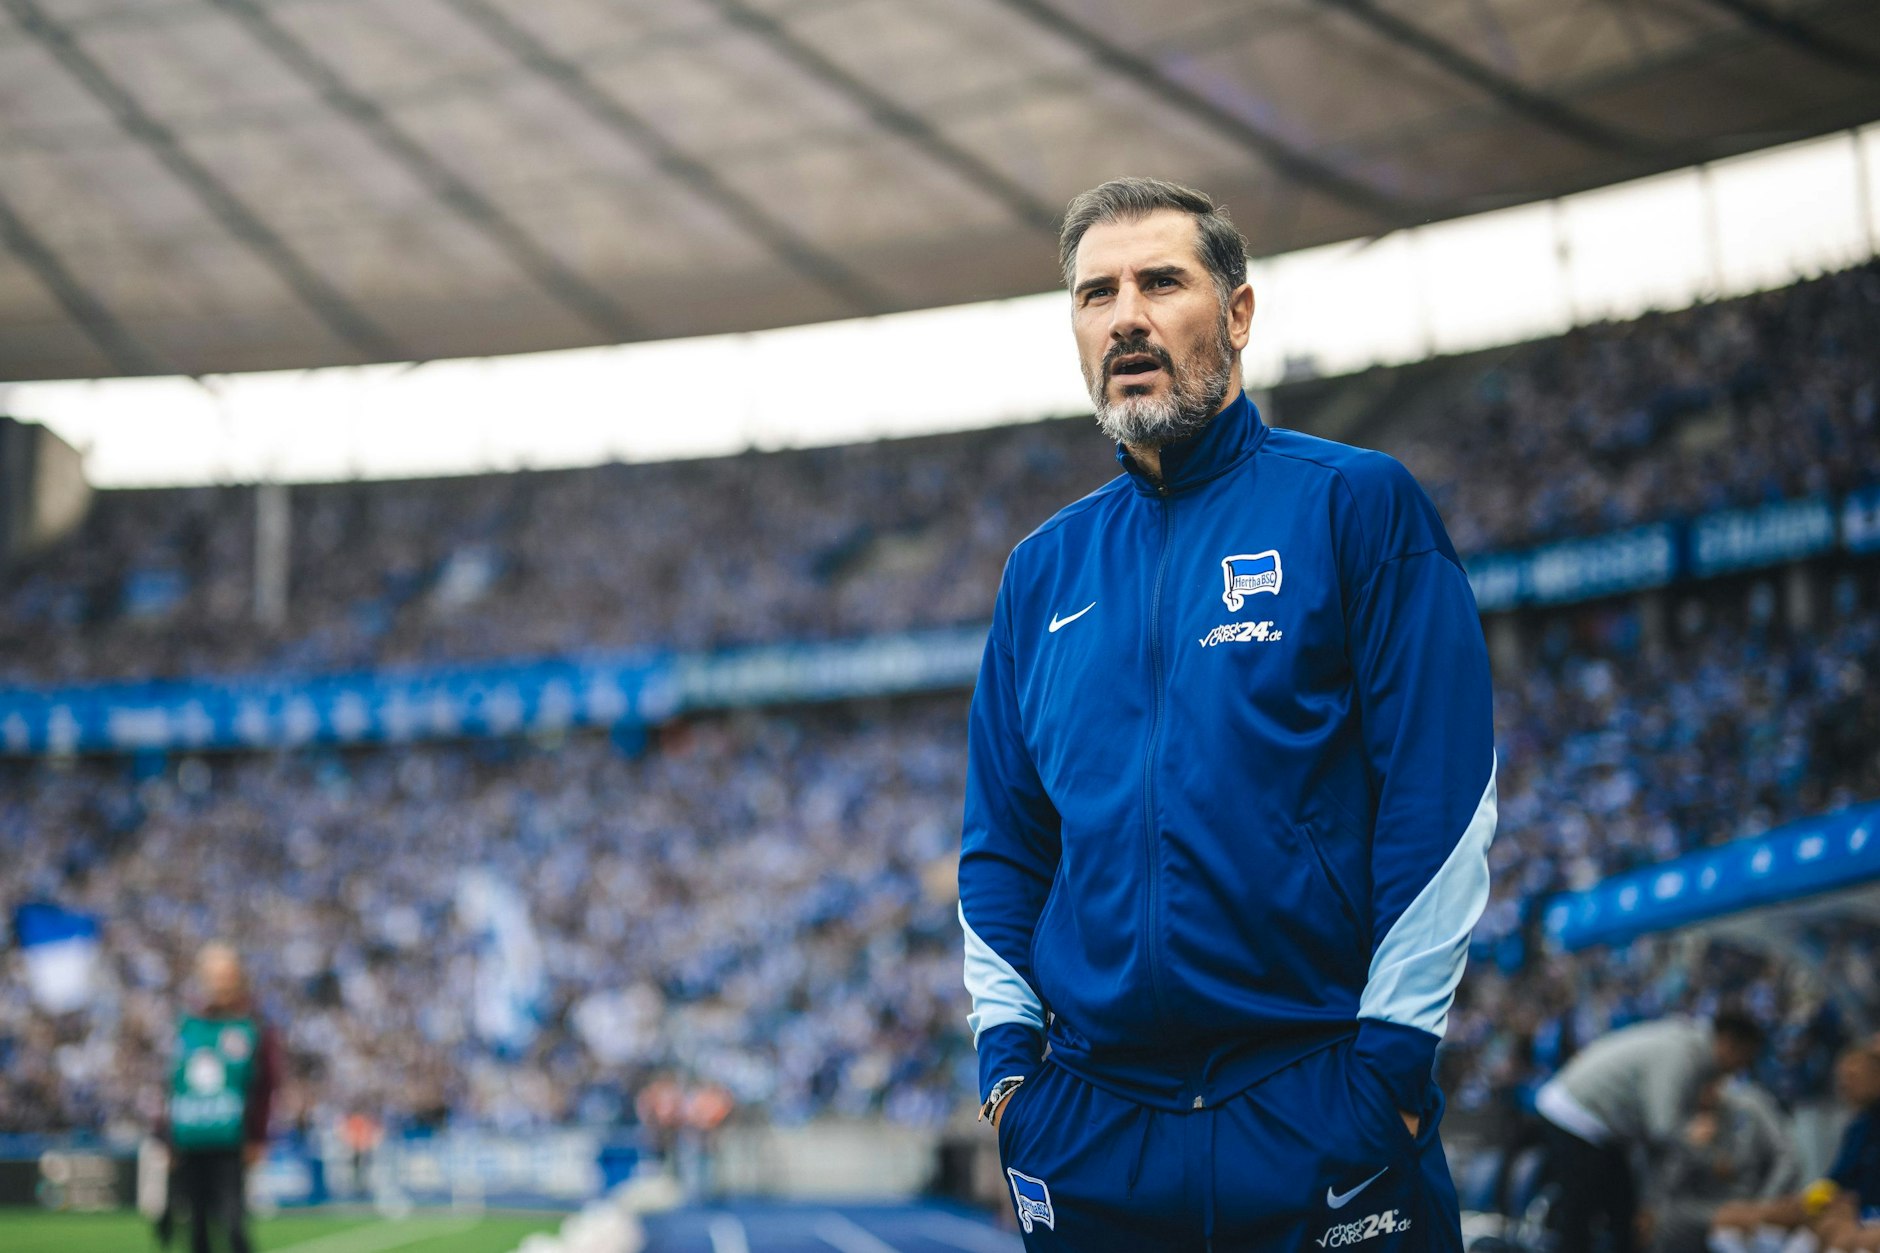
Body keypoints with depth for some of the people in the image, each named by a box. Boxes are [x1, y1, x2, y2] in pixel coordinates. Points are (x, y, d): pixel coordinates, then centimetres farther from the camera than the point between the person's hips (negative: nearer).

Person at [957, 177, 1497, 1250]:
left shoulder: (1356, 505, -1)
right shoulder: (1044, 568, 13)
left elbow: (1444, 792, -7)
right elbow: (1002, 841, 16)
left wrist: (1393, 1057, -12)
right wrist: (1009, 1057, 4)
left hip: (1318, 1118, -4)